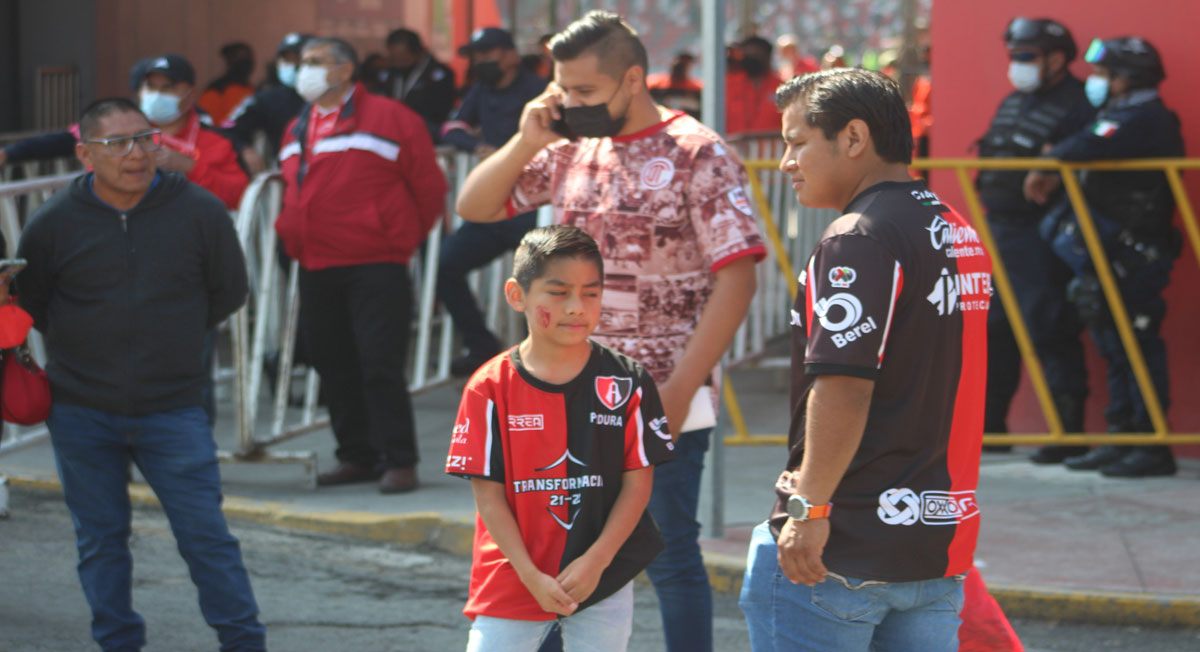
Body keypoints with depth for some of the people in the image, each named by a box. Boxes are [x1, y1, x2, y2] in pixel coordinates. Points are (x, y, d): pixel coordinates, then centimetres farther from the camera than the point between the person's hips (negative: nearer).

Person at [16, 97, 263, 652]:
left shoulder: (199, 211, -5)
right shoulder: (54, 222, -5)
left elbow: (229, 292, 9)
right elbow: (28, 305, 11)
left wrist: (172, 335, 9)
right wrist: (86, 346, 9)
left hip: (173, 409, -1)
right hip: (80, 413, 1)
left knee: (205, 533, -3)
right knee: (100, 540, 8)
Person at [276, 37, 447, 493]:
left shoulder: (388, 118, -5)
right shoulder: (296, 131, 16)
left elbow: (429, 186, -1)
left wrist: (403, 237, 4)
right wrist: (292, 234, 18)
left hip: (375, 266, -7)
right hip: (316, 268, 7)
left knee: (380, 365, -10)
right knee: (334, 366, 10)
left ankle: (399, 461, -5)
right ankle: (357, 456, 20)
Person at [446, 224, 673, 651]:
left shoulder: (627, 384, -2)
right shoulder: (492, 388, -6)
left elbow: (638, 482, -2)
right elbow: (487, 492, -6)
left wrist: (596, 561, -13)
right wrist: (531, 577, -13)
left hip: (604, 580, 1)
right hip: (512, 580, -1)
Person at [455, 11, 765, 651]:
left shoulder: (697, 155, -9)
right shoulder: (569, 149, 8)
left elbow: (736, 279, -13)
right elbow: (473, 207, 12)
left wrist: (679, 389, -17)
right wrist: (528, 141, -4)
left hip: (663, 397, -5)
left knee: (669, 557, 1)